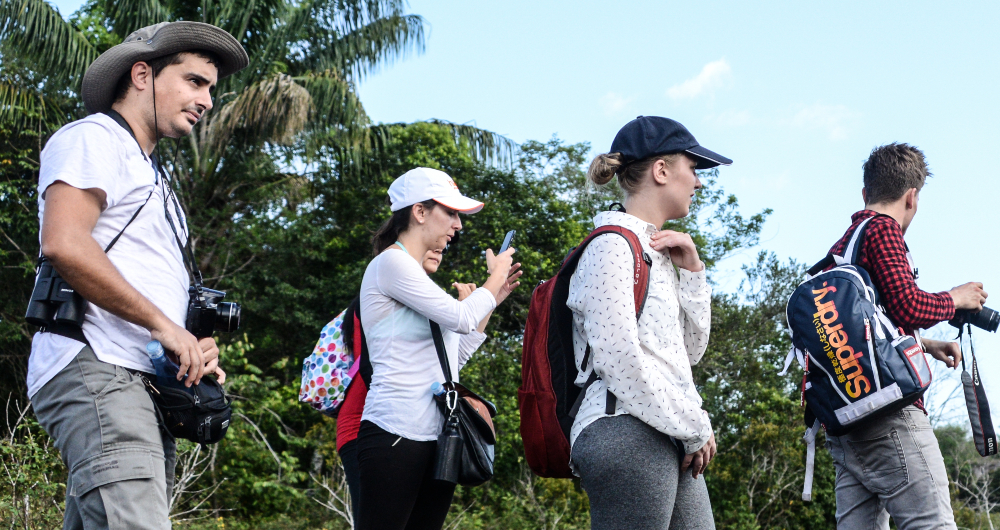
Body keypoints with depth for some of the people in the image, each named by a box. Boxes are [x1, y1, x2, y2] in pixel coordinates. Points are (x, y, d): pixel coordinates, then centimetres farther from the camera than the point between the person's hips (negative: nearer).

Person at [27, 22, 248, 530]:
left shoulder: (151, 175, 30)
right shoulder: (92, 138, 1)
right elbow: (63, 243, -17)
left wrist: (194, 350, 8)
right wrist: (165, 325, -14)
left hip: (143, 383, 9)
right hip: (93, 370, -9)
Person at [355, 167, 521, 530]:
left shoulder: (414, 274, 21)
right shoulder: (391, 263, -6)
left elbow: (453, 360, 21)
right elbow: (461, 318, -13)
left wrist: (492, 299, 20)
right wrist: (495, 277, 5)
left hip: (436, 436, 9)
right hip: (397, 434, -9)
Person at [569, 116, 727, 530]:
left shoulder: (656, 252, 21)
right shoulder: (612, 247, -7)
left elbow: (690, 351, 21)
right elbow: (620, 360, -16)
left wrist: (691, 272, 10)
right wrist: (695, 429, -8)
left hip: (668, 441, 9)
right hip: (626, 434, -9)